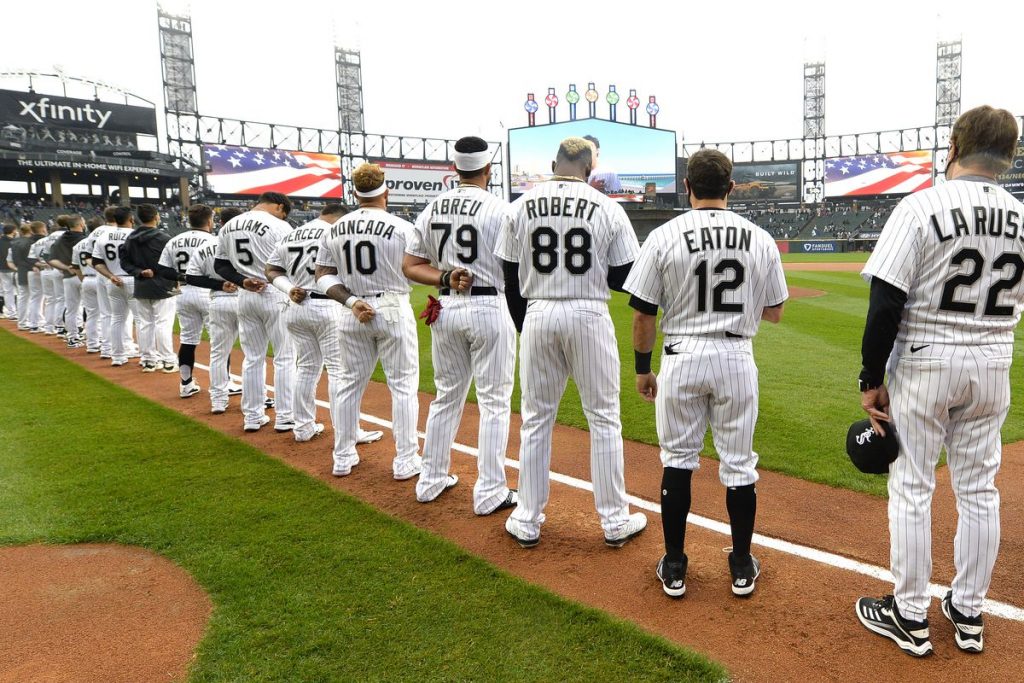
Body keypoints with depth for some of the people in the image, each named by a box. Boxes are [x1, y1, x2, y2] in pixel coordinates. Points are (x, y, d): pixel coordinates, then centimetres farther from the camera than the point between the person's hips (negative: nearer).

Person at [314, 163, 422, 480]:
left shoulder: (334, 230, 4)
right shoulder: (402, 228, -10)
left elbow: (323, 276, 1)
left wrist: (351, 301, -6)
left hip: (353, 314, 4)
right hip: (393, 310, -4)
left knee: (349, 383, 15)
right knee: (403, 385, 5)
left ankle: (343, 457, 24)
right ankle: (405, 461, 9)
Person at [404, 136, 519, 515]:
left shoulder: (433, 208, 6)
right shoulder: (499, 209, -10)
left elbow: (410, 266, 4)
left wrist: (446, 277, -5)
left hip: (446, 309, 6)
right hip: (489, 308, -5)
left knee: (446, 396, 17)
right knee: (494, 402, 4)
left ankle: (431, 481, 27)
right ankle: (490, 493, 10)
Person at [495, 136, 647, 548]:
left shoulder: (522, 206, 3)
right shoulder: (607, 208, -3)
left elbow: (511, 280, 5)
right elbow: (622, 279, -1)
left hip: (538, 316, 2)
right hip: (589, 316, -2)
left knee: (535, 419, 12)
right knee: (604, 420, 9)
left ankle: (527, 521, 20)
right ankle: (614, 520, 19)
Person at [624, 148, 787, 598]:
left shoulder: (664, 237, -8)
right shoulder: (760, 239, 0)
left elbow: (644, 314, -6)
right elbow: (774, 313, 7)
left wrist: (642, 368, 6)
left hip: (682, 358, -1)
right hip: (737, 358, 2)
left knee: (678, 459, 11)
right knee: (738, 462, 13)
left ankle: (674, 567, 19)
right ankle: (742, 567, 25)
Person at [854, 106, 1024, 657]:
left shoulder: (922, 206, -16)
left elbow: (886, 305, -19)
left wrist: (871, 379, -13)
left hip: (924, 362, -5)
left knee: (910, 489, 6)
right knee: (978, 491, 14)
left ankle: (910, 617, 17)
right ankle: (968, 614, 28)